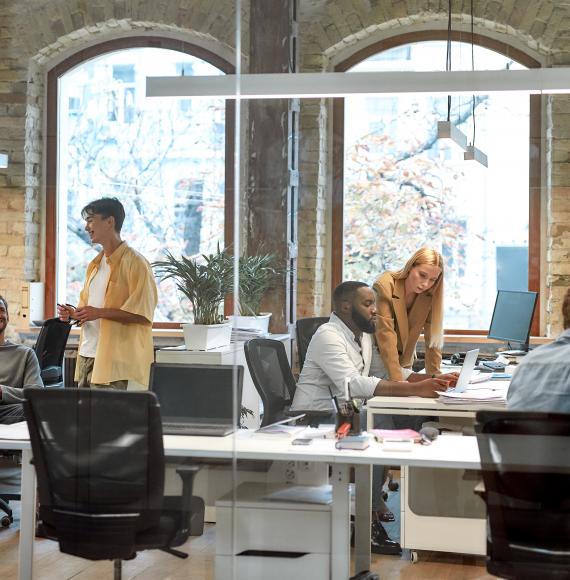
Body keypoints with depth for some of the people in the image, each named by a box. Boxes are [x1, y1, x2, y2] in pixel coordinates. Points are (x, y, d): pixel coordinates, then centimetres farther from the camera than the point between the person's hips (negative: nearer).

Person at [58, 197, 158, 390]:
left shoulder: (134, 263, -9)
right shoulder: (95, 264, 19)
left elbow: (143, 314, -16)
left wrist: (100, 312, -19)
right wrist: (74, 313, 6)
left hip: (113, 359, -8)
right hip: (87, 355, 8)